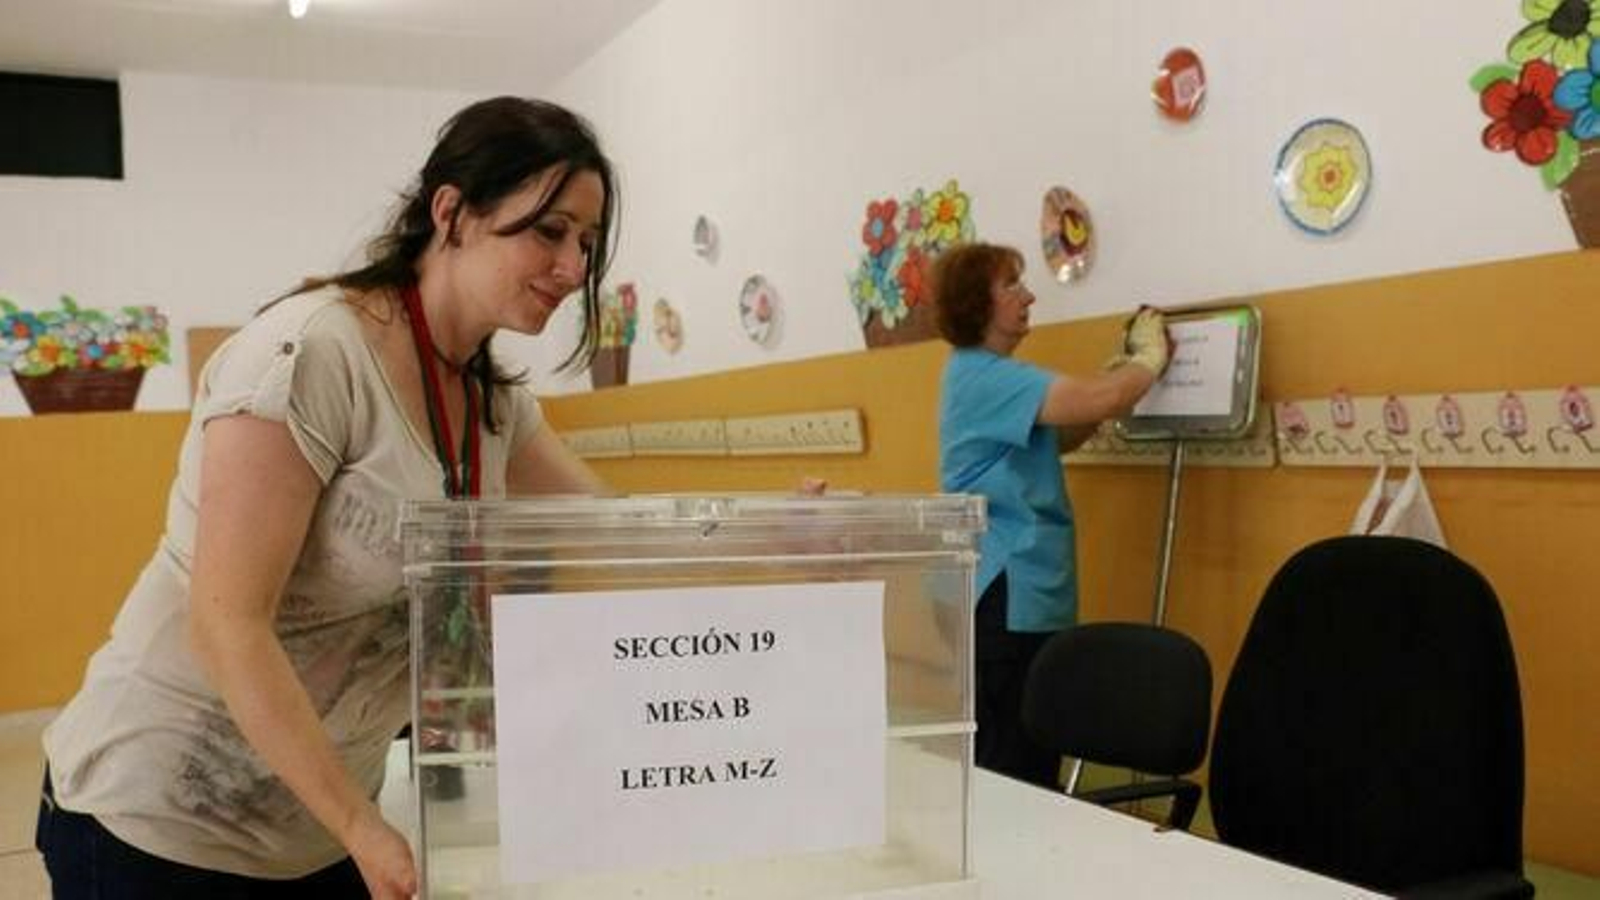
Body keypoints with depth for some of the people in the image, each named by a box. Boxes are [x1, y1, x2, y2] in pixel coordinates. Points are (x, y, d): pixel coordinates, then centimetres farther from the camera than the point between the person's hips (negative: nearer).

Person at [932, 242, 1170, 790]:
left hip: (1025, 593, 11)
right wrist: (1150, 355, -5)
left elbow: (1062, 435, 23)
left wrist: (1123, 368, 11)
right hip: (1003, 596, -11)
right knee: (1009, 768, -7)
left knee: (1032, 757, 13)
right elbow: (1099, 402, -25)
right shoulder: (981, 375, -16)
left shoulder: (989, 376, 17)